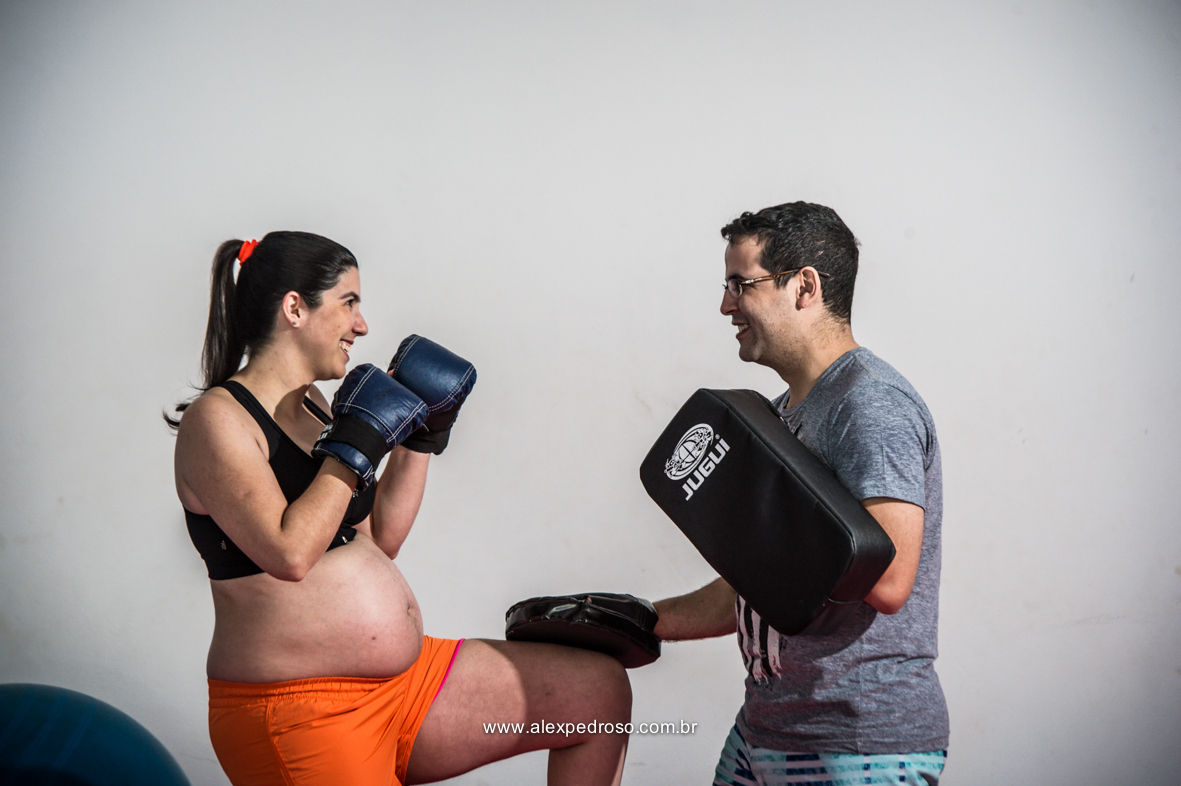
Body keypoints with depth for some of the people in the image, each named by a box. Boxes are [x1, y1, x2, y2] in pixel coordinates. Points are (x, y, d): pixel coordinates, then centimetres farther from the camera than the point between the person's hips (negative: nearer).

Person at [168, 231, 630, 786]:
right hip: (298, 712, -8)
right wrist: (358, 446, -17)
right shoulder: (217, 418, -13)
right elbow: (289, 554, -26)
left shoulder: (311, 407, 12)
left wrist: (423, 436, 10)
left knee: (601, 691, 3)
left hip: (406, 680, 8)